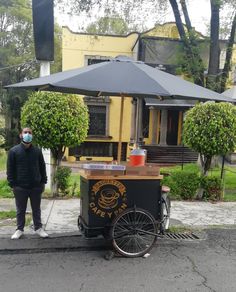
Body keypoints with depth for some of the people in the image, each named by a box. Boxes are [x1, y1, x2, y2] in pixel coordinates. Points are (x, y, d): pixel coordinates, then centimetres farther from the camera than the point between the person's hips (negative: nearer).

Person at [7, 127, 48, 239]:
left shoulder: (37, 151, 3)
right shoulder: (13, 151, -3)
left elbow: (42, 167, 8)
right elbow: (10, 169, -2)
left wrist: (43, 182, 3)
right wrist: (12, 184, -7)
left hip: (36, 186, 2)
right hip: (20, 187, -1)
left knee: (36, 209, 13)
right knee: (20, 210, 11)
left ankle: (38, 228, 25)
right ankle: (20, 229, 25)